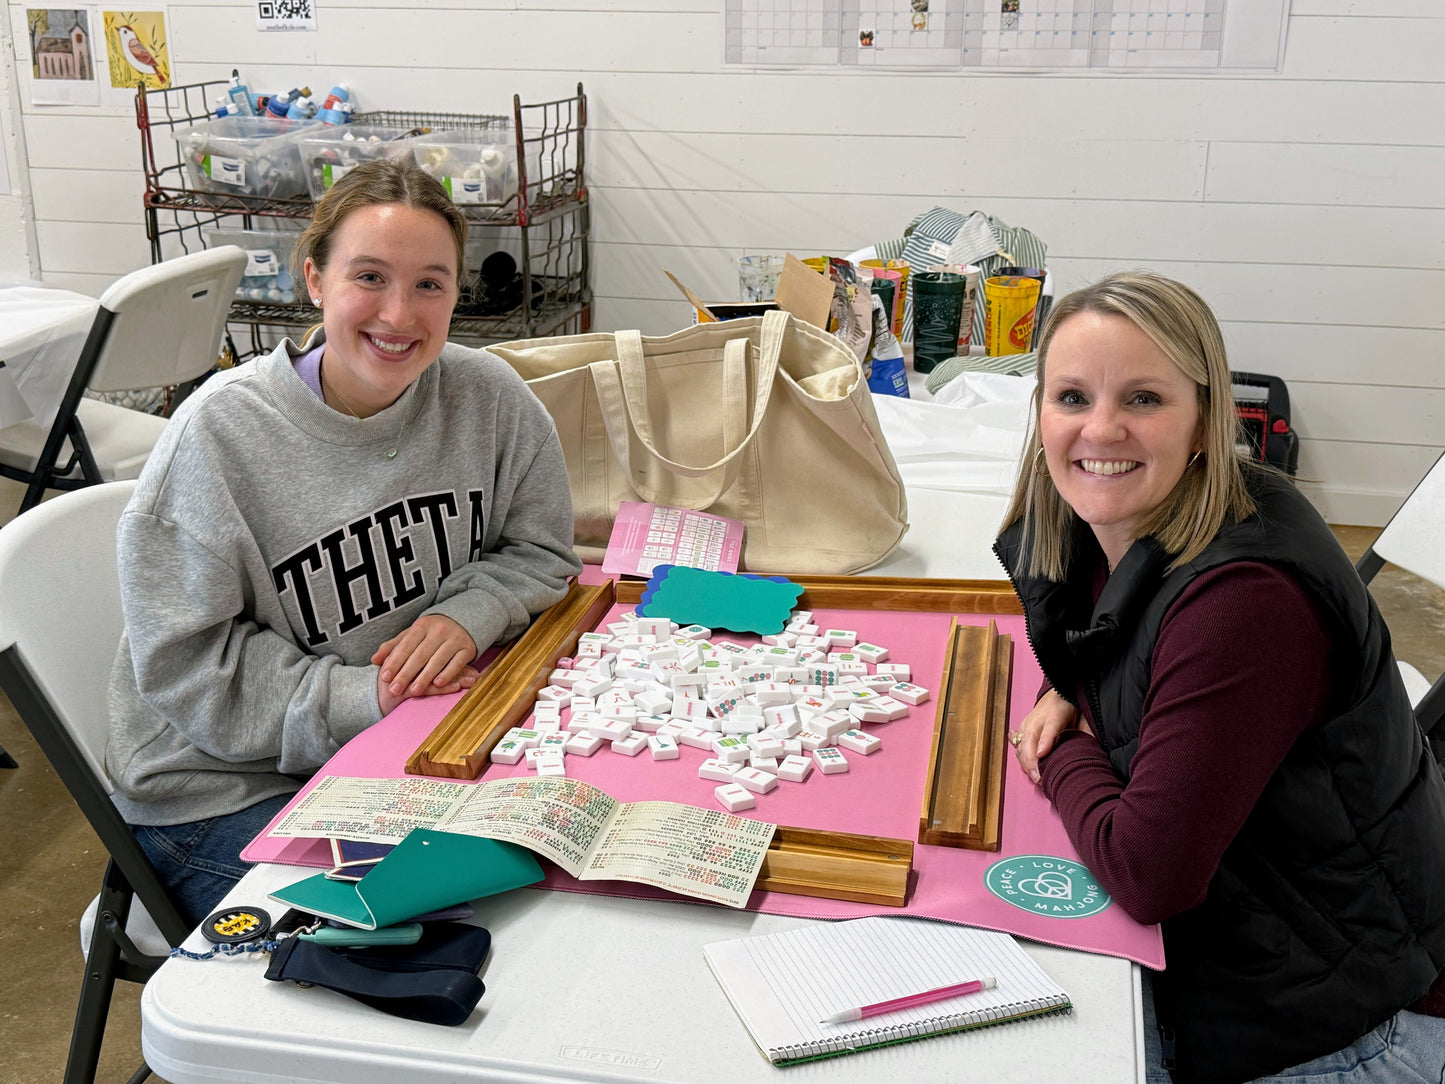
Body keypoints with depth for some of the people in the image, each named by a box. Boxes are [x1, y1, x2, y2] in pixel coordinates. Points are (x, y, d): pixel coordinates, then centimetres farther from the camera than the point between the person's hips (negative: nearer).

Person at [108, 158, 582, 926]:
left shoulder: (490, 398, -6)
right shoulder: (220, 431, -16)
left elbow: (537, 553, 6)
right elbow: (185, 665, -14)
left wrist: (466, 615, -15)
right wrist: (363, 696, -23)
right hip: (228, 785, -4)